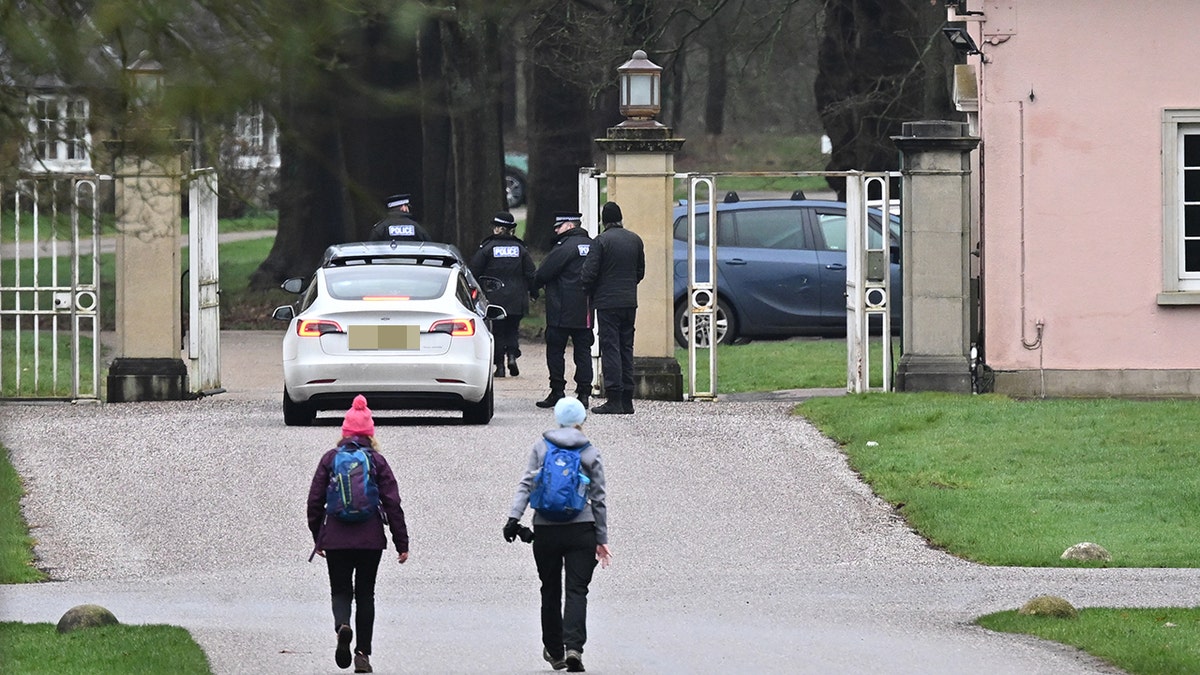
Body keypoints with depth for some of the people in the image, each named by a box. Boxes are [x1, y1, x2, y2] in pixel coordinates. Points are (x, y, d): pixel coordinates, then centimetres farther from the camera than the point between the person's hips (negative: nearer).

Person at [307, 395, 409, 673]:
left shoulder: (330, 459, 1)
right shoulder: (377, 461, -1)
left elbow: (315, 501, 3)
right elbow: (392, 503, -2)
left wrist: (318, 538, 14)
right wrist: (402, 543, 3)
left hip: (335, 538, 0)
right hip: (371, 540, 0)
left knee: (340, 590, 11)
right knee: (365, 593, 11)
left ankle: (342, 625, -22)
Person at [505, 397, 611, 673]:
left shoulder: (541, 446, 5)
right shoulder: (590, 453, 3)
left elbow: (526, 484, -3)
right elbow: (598, 498, 6)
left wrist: (514, 517, -5)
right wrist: (602, 539, 11)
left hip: (545, 530, 1)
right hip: (581, 531, -1)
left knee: (550, 591, 13)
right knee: (577, 591, -4)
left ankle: (554, 651, 20)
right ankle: (573, 646, -22)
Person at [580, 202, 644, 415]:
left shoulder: (601, 241, -11)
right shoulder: (635, 240, 8)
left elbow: (589, 273, -13)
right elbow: (641, 271, 15)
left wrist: (589, 292, 5)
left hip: (607, 301, -6)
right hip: (630, 302, 6)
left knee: (610, 349, -5)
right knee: (626, 348, 11)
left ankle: (614, 399, -10)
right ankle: (627, 399, 11)